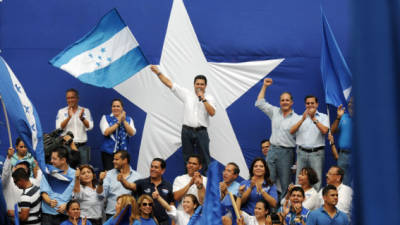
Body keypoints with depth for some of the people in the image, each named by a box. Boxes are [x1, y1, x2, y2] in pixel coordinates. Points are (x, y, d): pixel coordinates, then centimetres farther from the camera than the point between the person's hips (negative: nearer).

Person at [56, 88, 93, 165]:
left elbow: (90, 127, -2)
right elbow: (59, 127, -5)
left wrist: (82, 118, -21)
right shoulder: (61, 112, 8)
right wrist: (69, 117, -19)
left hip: (82, 146, 1)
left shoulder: (85, 111, 10)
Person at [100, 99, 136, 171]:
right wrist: (118, 122, -7)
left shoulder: (128, 119, 13)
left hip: (123, 151, 1)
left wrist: (124, 121, -10)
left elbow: (132, 133, -2)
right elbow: (106, 132, -8)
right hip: (109, 151, -1)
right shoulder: (106, 118, 9)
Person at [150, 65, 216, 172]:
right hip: (187, 131, 1)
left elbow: (212, 113, -10)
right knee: (187, 158, 7)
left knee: (205, 158, -3)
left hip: (201, 131, -1)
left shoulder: (209, 98, 4)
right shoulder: (187, 94, 7)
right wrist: (158, 72, 1)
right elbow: (169, 84, 5)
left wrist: (203, 99, -13)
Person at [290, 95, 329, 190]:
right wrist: (303, 119, -10)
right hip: (302, 152, 3)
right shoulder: (300, 117, 15)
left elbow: (324, 131, -11)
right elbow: (292, 131, 1)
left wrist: (314, 118, -10)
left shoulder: (323, 117, 6)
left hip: (316, 153, -3)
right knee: (299, 180, 3)